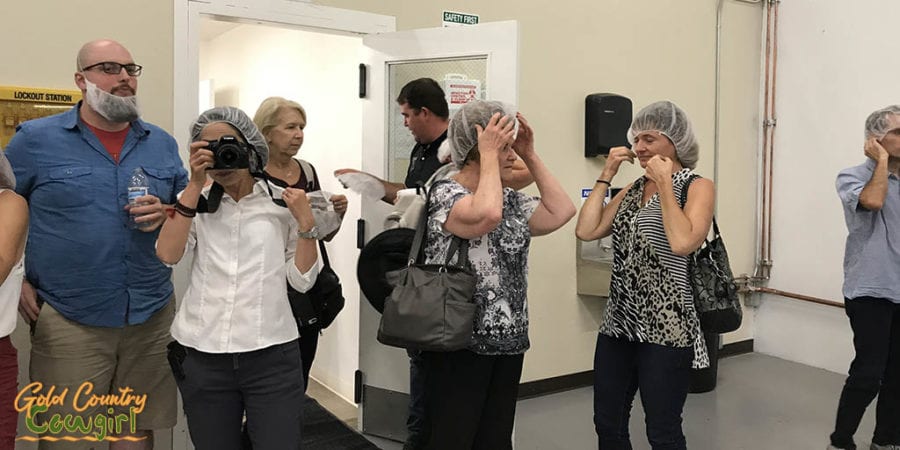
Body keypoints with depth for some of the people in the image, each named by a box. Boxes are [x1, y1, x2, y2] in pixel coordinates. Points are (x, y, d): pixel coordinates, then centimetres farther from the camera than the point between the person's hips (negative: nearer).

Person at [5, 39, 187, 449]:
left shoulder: (162, 143, 8)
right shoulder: (36, 138, -2)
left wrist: (166, 212, -8)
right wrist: (15, 280, -4)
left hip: (152, 316, 3)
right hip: (67, 320, -3)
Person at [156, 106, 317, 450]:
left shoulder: (282, 203, 4)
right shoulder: (196, 204, 9)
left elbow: (302, 280, 1)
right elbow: (167, 255, -10)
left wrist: (305, 222, -11)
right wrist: (195, 184, -10)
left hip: (272, 356, -1)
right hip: (202, 357, 2)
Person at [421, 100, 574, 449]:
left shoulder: (510, 199, 12)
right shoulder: (445, 193, -12)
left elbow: (562, 212, 5)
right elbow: (487, 214, -32)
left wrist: (530, 155, 5)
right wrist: (489, 154, -19)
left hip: (507, 342, 7)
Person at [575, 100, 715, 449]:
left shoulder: (697, 187, -5)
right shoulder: (632, 189, 13)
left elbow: (683, 243, -24)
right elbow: (586, 231, 1)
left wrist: (665, 184, -14)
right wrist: (606, 175, 3)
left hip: (665, 329, -6)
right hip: (619, 323, 6)